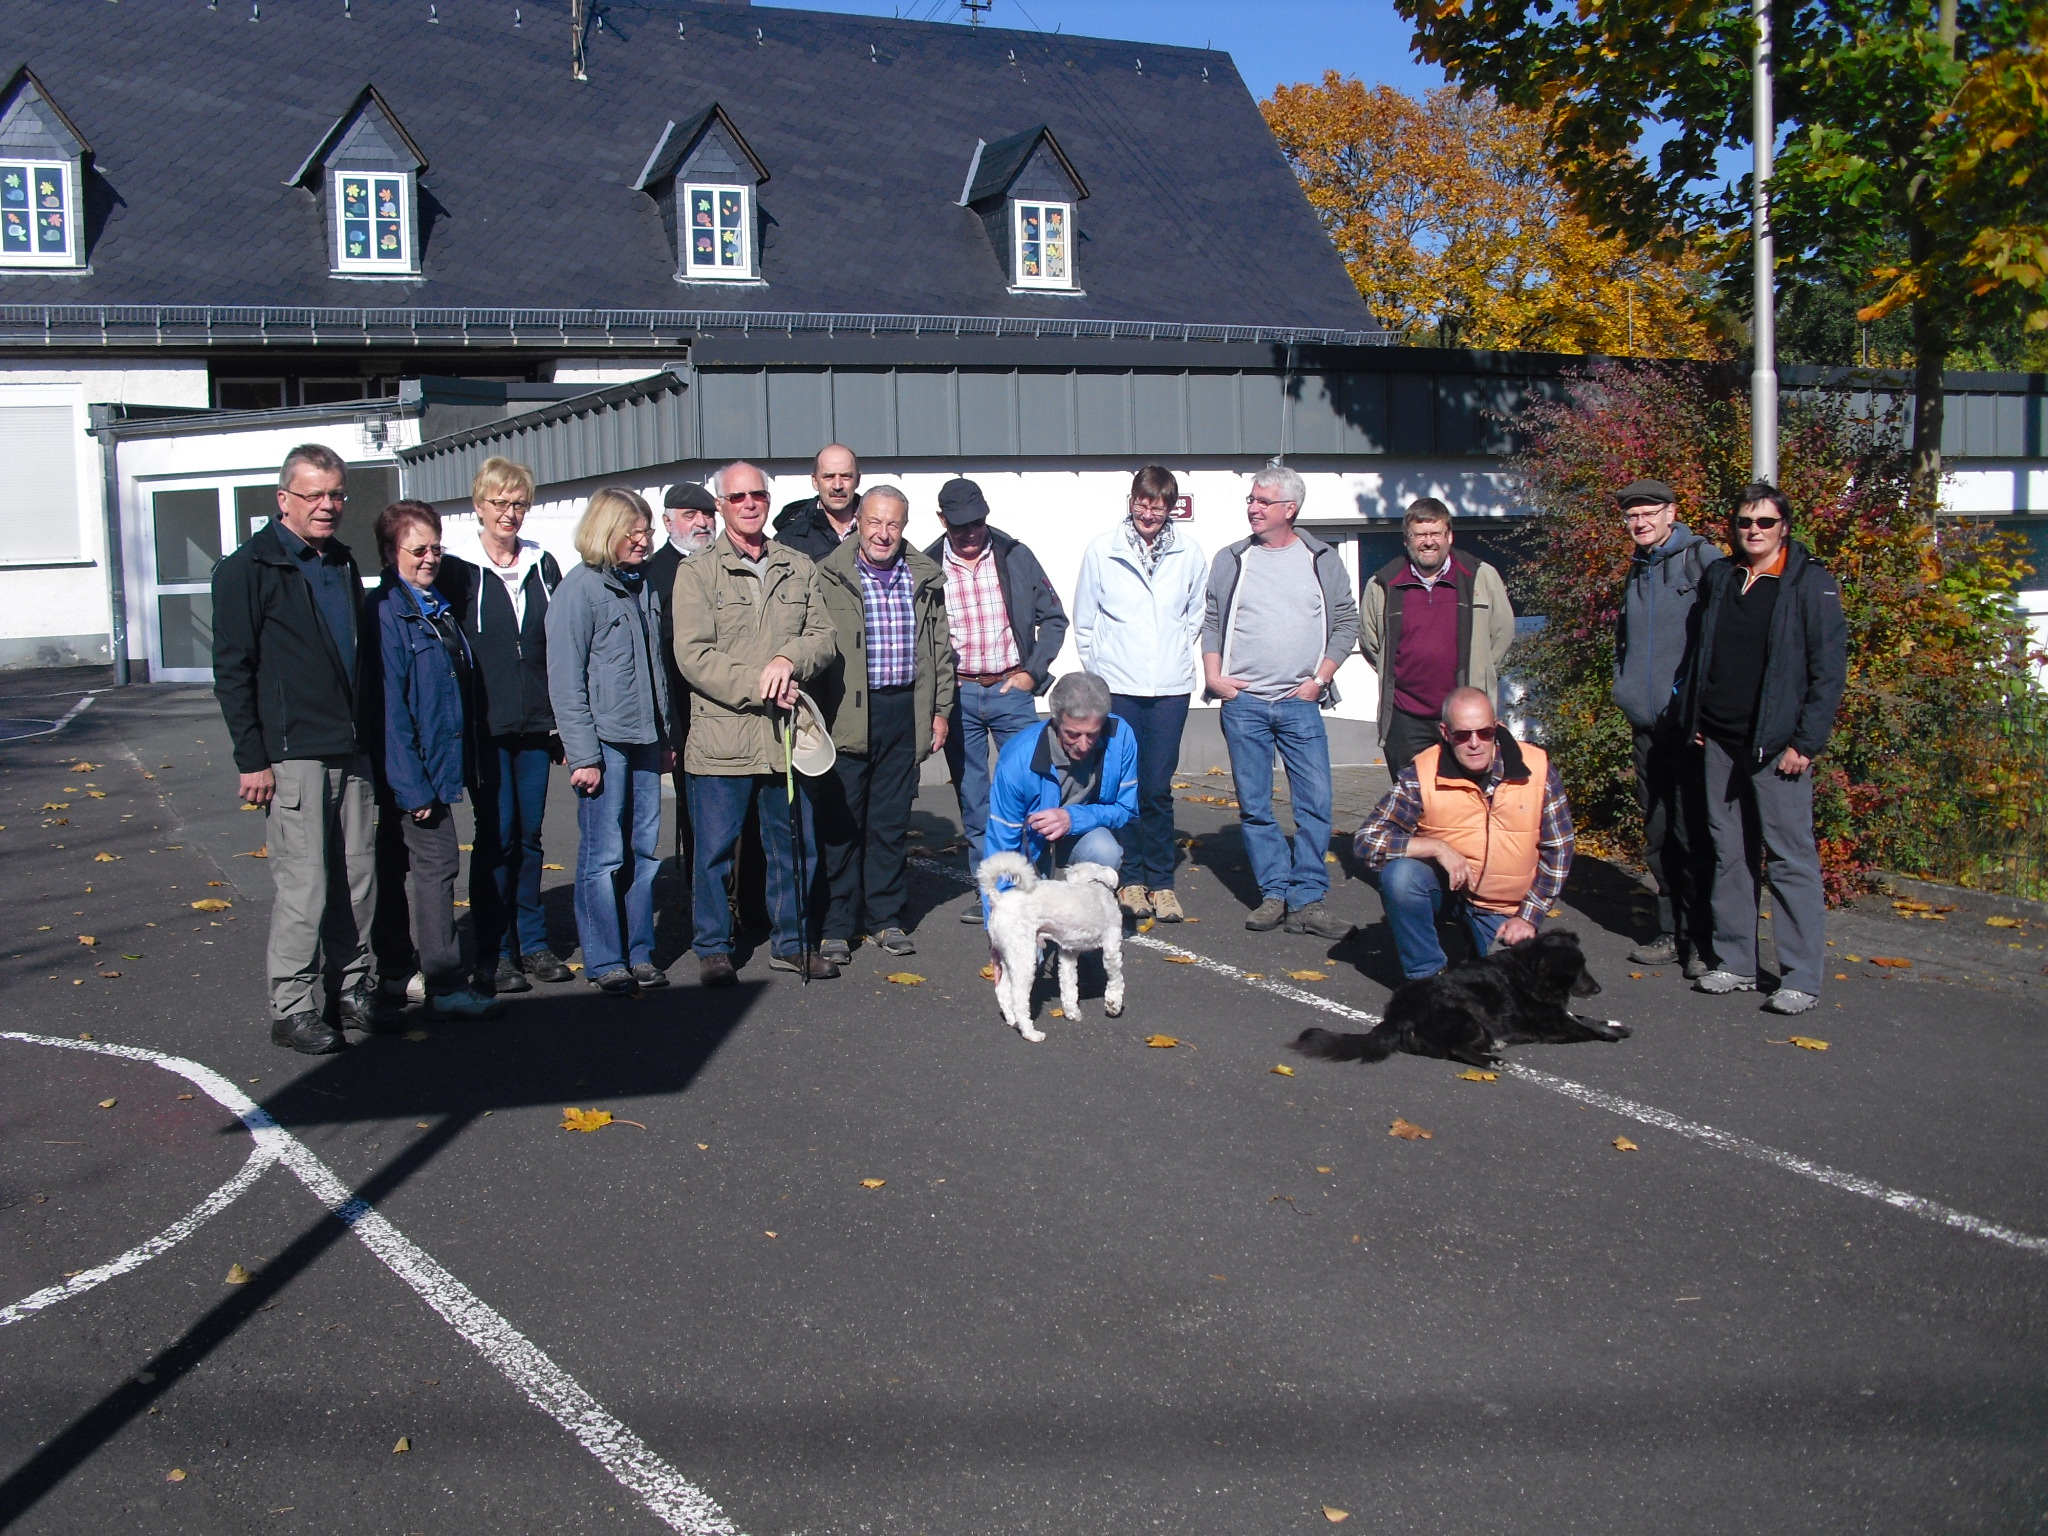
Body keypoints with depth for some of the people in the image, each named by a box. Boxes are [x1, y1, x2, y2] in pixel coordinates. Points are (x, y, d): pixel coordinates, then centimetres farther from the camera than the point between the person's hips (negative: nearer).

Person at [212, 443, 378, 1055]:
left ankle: (349, 988, 20)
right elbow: (232, 672, -7)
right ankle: (293, 1008, 5)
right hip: (293, 753, -6)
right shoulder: (249, 569, -4)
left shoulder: (344, 564, 16)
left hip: (352, 751, 6)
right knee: (305, 887, -6)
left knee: (358, 879, 8)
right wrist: (252, 759, -12)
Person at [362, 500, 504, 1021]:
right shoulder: (385, 611, -13)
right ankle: (446, 986, -8)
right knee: (436, 861, -10)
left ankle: (395, 972, 23)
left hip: (438, 762, 9)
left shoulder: (437, 608, 15)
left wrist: (465, 765, 16)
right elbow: (388, 704, -18)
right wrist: (412, 783, -21)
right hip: (412, 768, -9)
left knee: (395, 866, 15)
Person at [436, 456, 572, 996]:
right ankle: (493, 955, 6)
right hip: (486, 726, -3)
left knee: (530, 835, 9)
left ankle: (532, 943, 19)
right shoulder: (458, 570, -1)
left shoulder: (543, 566, 10)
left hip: (536, 723, 4)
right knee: (496, 836, -2)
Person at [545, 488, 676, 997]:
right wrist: (583, 755, -15)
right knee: (604, 855, -1)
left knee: (645, 850, 9)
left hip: (645, 740, 6)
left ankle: (640, 952, 18)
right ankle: (604, 961, 9)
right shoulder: (579, 589, -8)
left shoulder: (642, 584, 13)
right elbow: (565, 682, -11)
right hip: (604, 742, -6)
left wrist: (666, 735, 14)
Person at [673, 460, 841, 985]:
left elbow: (824, 638, 6)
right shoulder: (697, 572, 0)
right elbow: (693, 655, -8)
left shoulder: (799, 569, 13)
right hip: (722, 737, -3)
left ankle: (790, 942, 26)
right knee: (715, 848, 3)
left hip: (787, 734, 4)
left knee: (794, 845, 11)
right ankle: (712, 948, 17)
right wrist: (756, 685, -15)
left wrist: (789, 659, -14)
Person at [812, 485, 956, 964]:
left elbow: (941, 647, 15)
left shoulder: (925, 578, 9)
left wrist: (940, 710, 12)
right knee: (842, 822, 1)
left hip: (904, 713, 3)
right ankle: (836, 926, 10)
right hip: (848, 714, -3)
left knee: (891, 823, 10)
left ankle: (885, 918, 21)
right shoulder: (828, 577, -2)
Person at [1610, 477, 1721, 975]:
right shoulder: (1637, 571, 18)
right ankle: (1672, 933, 20)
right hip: (1647, 724, 8)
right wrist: (1628, 693, 14)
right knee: (1658, 835, 11)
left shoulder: (1701, 559, -5)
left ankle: (1705, 940, 2)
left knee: (1694, 832, -6)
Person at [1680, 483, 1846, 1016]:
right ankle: (1734, 963, 19)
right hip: (1720, 741, 6)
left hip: (1777, 745, -6)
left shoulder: (1811, 584, -5)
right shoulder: (1719, 577, 12)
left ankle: (1802, 977, 1)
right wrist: (1695, 721, 13)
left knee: (1791, 858, -4)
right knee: (1729, 854, 10)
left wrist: (1806, 741, -12)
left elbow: (1829, 670, -8)